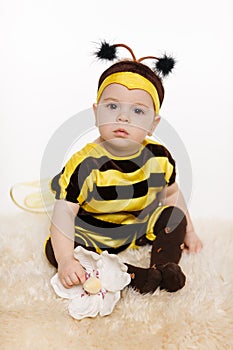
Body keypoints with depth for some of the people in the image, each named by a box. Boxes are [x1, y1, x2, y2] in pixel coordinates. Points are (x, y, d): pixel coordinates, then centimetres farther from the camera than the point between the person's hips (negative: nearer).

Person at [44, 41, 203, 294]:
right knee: (54, 248, -24)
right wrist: (65, 260, -36)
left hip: (141, 228, 3)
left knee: (174, 215, -12)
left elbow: (171, 193, 6)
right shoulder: (85, 164, -25)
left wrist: (188, 231, 10)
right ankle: (132, 274, -27)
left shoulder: (159, 157, -12)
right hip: (93, 234, -2)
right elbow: (64, 212, -26)